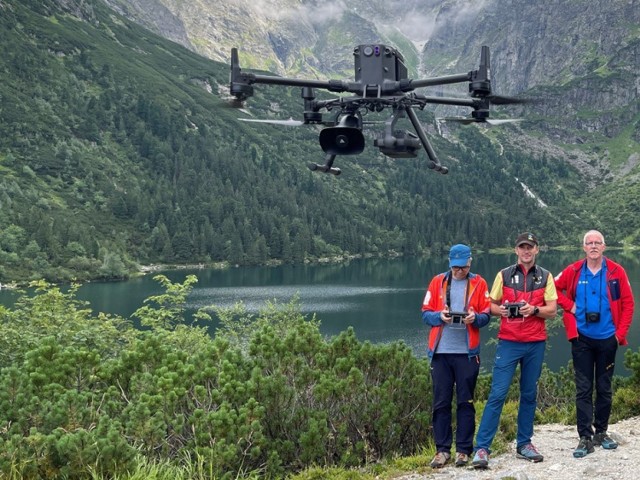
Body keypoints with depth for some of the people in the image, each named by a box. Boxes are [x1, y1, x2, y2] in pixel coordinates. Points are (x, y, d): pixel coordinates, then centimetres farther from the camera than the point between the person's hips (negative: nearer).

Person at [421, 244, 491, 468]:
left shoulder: (479, 284, 5)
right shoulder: (437, 282, 8)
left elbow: (486, 315, 3)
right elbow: (426, 313, 5)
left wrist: (475, 317, -18)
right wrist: (440, 316, -15)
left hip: (467, 352, -1)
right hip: (441, 351, 1)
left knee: (465, 402, 4)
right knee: (441, 402, 4)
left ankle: (464, 450, 12)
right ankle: (442, 449, 12)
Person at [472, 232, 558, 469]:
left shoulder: (545, 277, 7)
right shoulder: (504, 275, 5)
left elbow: (552, 310, 3)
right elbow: (491, 305, 7)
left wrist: (534, 310, -15)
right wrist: (500, 310, -14)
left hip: (536, 343, 2)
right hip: (508, 342, -2)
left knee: (529, 394, 9)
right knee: (497, 394, -7)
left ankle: (524, 443, 21)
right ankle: (482, 447, -7)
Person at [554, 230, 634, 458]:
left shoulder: (616, 272, -3)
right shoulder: (573, 272, -2)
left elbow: (628, 303, 0)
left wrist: (621, 332, -6)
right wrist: (569, 306, -5)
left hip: (607, 339, 0)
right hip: (582, 339, 0)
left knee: (604, 388, 11)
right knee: (583, 389, 1)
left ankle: (601, 432, 25)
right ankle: (585, 438, 4)